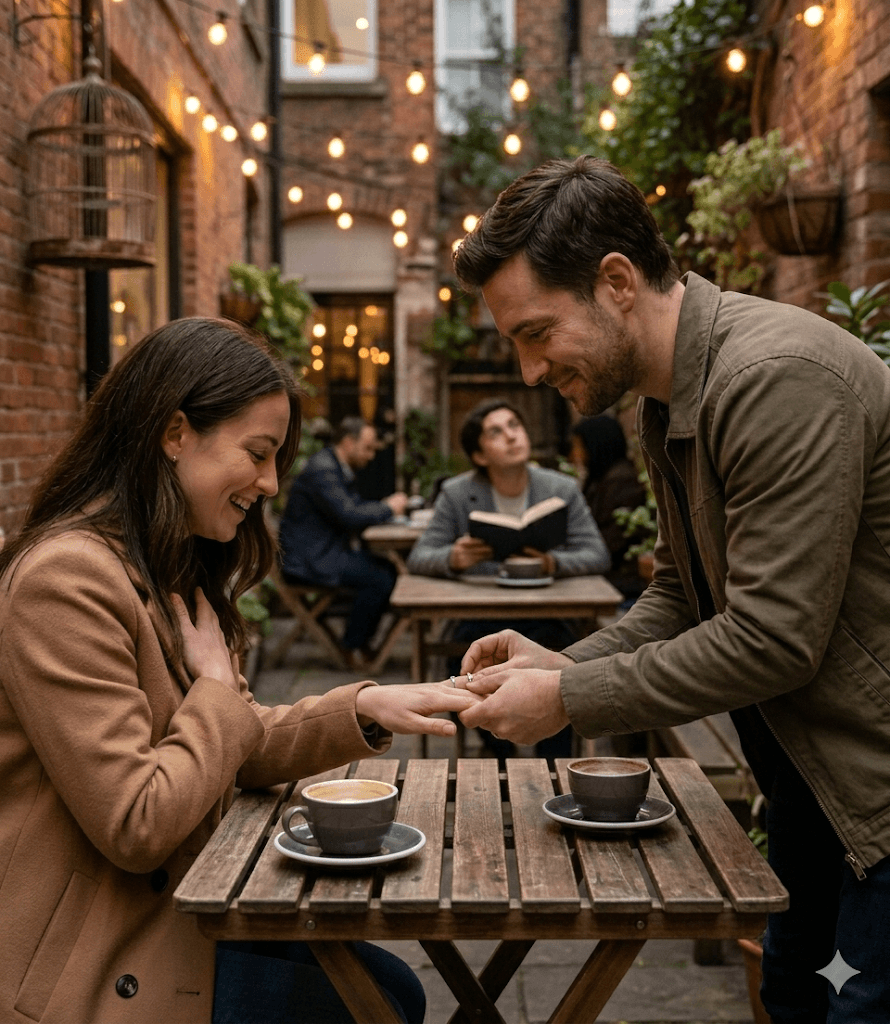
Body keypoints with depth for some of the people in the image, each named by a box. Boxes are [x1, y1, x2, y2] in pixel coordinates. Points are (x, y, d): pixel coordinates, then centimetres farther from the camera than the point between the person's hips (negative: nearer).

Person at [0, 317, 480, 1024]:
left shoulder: (168, 575, 10)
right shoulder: (65, 580, -23)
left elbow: (235, 749, 8)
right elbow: (137, 827, -25)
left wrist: (363, 708, -6)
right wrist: (217, 683, -13)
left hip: (170, 907, 9)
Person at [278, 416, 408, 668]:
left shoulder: (341, 468, 17)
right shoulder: (322, 469, -18)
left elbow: (356, 506, 22)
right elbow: (348, 515, -25)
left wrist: (386, 506, 3)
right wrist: (388, 508, -12)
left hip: (329, 550, 11)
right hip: (307, 560, -11)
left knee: (391, 569, 1)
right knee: (379, 578, -22)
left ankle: (362, 638, 8)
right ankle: (354, 647, -6)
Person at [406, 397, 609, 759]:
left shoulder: (563, 490, 2)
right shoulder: (456, 494, -1)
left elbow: (597, 555, -4)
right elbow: (418, 558, -4)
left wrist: (554, 564, -26)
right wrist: (454, 558, -29)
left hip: (544, 617, 0)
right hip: (479, 618, 0)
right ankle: (503, 756, 0)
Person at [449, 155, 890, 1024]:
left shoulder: (779, 380, -27)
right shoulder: (665, 401, 5)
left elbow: (772, 638, -28)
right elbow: (679, 598, 12)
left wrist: (570, 701, -20)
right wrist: (565, 665, -5)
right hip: (810, 758, 9)